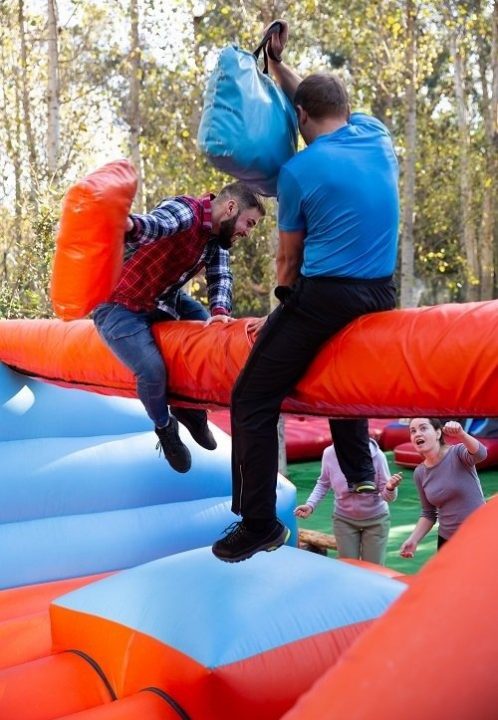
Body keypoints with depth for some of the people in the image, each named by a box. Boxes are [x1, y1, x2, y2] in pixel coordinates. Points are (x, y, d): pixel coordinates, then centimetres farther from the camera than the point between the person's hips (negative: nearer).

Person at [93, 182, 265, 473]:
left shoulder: (218, 239, 5)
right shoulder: (185, 210, -23)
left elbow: (221, 276, -7)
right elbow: (157, 224, -44)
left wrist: (220, 312, -28)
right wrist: (129, 224, -68)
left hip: (163, 301, 9)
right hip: (120, 306, -9)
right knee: (153, 371, -22)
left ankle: (191, 408, 22)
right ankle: (165, 427, 10)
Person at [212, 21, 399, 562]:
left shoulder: (298, 170, -5)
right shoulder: (377, 134, 8)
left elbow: (289, 259, 4)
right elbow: (326, 104, 30)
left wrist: (281, 314, 18)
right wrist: (278, 68, 34)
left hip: (324, 295, -7)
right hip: (380, 295, 7)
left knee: (252, 400, 0)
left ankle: (258, 525, 2)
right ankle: (360, 474, 33)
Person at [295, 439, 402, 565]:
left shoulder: (376, 455, -25)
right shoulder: (329, 454, -19)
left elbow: (387, 497, -18)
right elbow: (323, 484, 1)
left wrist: (390, 488, -40)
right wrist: (310, 504, -13)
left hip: (375, 520, -1)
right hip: (344, 520, 1)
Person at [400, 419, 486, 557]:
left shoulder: (457, 453, -11)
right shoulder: (420, 473, 1)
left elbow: (480, 454, -35)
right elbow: (428, 514, 9)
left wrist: (461, 434, -53)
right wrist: (413, 539, -6)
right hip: (447, 541, 4)